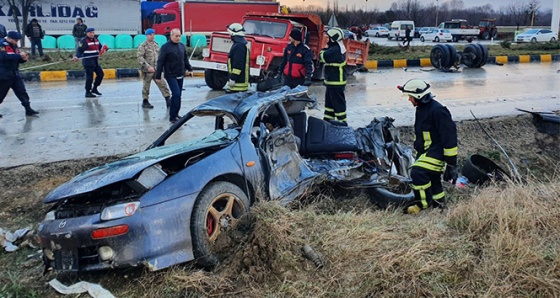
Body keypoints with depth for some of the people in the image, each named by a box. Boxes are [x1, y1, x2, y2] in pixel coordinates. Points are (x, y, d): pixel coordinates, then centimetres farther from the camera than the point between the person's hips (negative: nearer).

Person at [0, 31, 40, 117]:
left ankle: (28, 109, 5)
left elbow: (17, 59, 16)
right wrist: (19, 55, -29)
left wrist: (23, 59, -6)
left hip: (15, 74, 7)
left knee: (22, 92, 3)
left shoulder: (14, 45, 11)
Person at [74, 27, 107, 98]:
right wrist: (77, 56, -31)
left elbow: (100, 47, 22)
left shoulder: (96, 40, 14)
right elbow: (79, 50, -15)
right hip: (88, 62, -8)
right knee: (89, 76, -8)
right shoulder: (84, 41, -10)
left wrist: (104, 48, -1)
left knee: (100, 74, 10)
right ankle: (88, 92, 1)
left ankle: (94, 88, 25)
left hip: (95, 61, 8)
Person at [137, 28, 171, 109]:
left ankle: (168, 100, -1)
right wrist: (148, 66, -22)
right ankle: (145, 102, 18)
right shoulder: (143, 46, -7)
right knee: (146, 86, 6)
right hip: (147, 70, -5)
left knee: (162, 84, -2)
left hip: (157, 70, 5)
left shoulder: (156, 45, 12)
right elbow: (139, 57, -16)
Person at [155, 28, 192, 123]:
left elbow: (185, 60, 22)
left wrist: (190, 69, 16)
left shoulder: (182, 46, 10)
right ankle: (172, 117, -9)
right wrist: (158, 76, -10)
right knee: (176, 94, -15)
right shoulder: (165, 47, -8)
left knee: (178, 95, 10)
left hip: (180, 75, 6)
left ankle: (175, 114, 22)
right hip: (171, 75, -6)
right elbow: (160, 62, -8)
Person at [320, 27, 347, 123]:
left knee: (338, 102, -5)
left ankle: (342, 121, 1)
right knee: (329, 101, 18)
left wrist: (323, 51, -6)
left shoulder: (335, 50, -20)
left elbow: (323, 57, -24)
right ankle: (328, 119, 27)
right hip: (332, 81, 11)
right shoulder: (338, 48, 14)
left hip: (336, 82, -11)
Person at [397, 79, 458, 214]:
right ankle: (439, 202, 35)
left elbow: (449, 137, -20)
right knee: (432, 178, 17)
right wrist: (417, 154, 28)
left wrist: (451, 163, -19)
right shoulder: (421, 109, 10)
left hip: (437, 151, -10)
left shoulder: (438, 111, -21)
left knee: (418, 172, -24)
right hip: (425, 151, 10)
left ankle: (424, 203, -9)